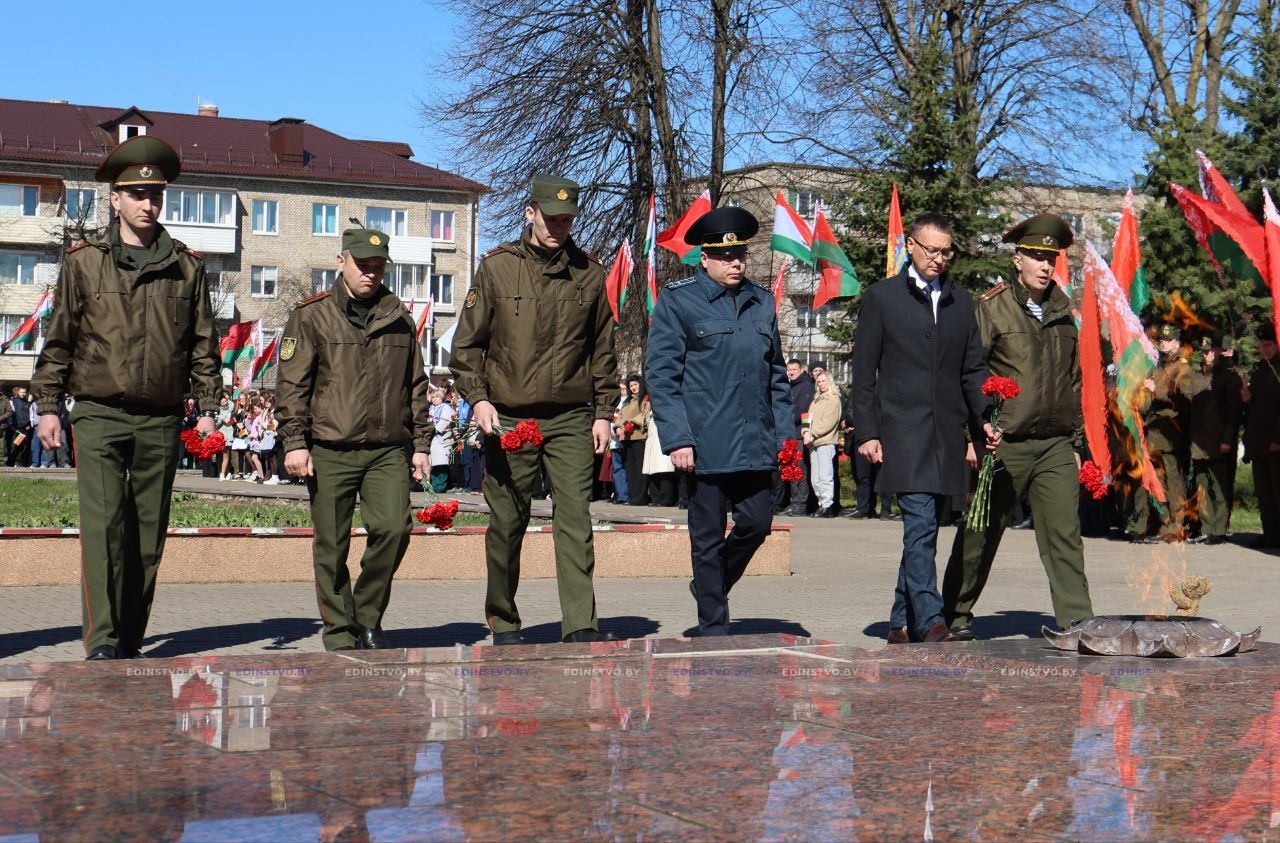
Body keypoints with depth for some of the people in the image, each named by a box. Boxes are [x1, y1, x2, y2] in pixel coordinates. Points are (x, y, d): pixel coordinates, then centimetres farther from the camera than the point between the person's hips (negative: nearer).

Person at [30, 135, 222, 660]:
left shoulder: (187, 267, 9)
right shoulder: (84, 262, 5)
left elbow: (203, 342, 13)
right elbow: (58, 338, 7)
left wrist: (207, 406, 7)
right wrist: (48, 405, 2)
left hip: (161, 422, 2)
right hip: (99, 415, -2)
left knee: (148, 534, 5)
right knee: (102, 524, -14)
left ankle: (130, 641, 14)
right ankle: (102, 641, -17)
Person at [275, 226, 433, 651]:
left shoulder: (399, 318, 13)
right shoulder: (312, 316, 3)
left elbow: (416, 387, 19)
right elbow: (291, 384, 1)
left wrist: (421, 444, 15)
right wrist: (294, 442, -7)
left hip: (388, 451, 2)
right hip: (330, 452, -2)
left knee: (394, 529, -13)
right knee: (332, 548, 1)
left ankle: (368, 617, 7)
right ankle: (340, 635, 13)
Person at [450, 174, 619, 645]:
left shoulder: (589, 274, 8)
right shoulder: (497, 268, 2)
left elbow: (602, 350, 14)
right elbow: (467, 343, 5)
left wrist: (603, 412, 10)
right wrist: (477, 398, -7)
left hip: (571, 417, 1)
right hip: (507, 418, -1)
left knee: (575, 517, -9)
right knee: (507, 524, 6)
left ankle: (581, 625, -10)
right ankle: (504, 624, 20)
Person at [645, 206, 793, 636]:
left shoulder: (762, 301, 13)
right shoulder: (677, 300, -2)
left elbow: (777, 374, 19)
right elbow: (661, 374, -5)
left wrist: (786, 434, 11)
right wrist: (677, 439, -12)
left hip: (757, 444, 5)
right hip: (706, 446, -5)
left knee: (757, 523, 5)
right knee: (708, 537, 3)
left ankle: (711, 587, 32)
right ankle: (714, 627, 14)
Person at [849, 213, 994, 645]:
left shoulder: (960, 302, 16)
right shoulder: (882, 297, 4)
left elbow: (973, 369, 18)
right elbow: (864, 371, 2)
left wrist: (984, 418, 2)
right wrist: (866, 431, -5)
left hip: (947, 432, 5)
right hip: (902, 429, -4)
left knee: (923, 529, 8)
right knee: (920, 524, -15)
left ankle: (902, 623, 16)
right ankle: (929, 623, -19)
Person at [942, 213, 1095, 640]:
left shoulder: (1062, 313, 13)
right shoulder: (992, 308, -3)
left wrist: (1075, 443, 16)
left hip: (1055, 447, 4)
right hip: (1003, 445, -4)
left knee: (1065, 535, -4)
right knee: (980, 535, 6)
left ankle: (1078, 624, -3)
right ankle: (956, 614, 21)